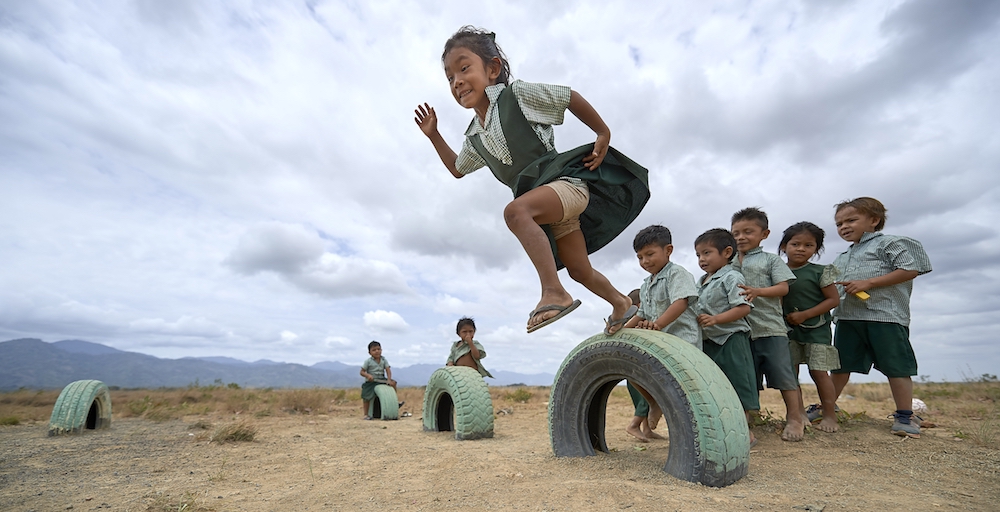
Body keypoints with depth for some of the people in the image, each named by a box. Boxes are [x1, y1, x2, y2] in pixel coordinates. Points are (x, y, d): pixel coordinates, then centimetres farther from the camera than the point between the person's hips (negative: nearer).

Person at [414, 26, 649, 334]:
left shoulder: (517, 95, -8)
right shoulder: (474, 136, 10)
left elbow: (570, 97, -3)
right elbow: (457, 169, 26)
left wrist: (603, 134, 0)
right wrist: (434, 135, 16)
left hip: (568, 181, -7)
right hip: (548, 206, 7)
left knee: (515, 211, -34)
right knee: (579, 271, 15)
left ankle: (554, 292, -35)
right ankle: (621, 303, 40)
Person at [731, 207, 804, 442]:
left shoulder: (771, 259, 4)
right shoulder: (730, 264, 13)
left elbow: (783, 287, -5)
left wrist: (758, 291, -21)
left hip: (770, 327, -3)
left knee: (782, 372, -1)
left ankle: (795, 418, 13)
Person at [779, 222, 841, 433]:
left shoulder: (820, 272, -7)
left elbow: (834, 299, -8)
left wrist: (804, 315, -15)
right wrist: (783, 317, -11)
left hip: (816, 328, -3)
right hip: (788, 329, 4)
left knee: (818, 371, -3)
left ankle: (830, 415, 12)